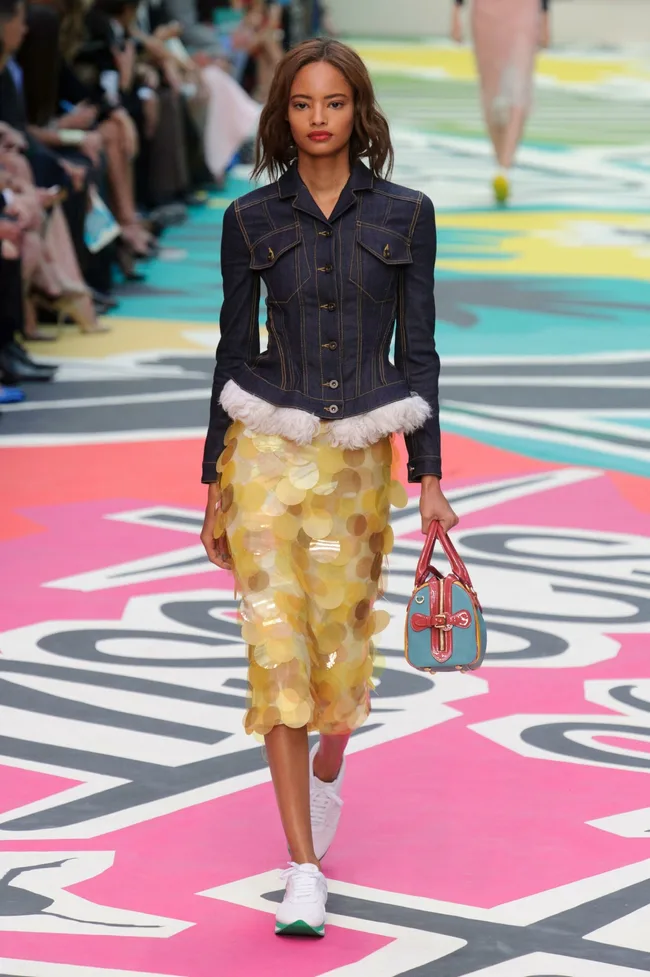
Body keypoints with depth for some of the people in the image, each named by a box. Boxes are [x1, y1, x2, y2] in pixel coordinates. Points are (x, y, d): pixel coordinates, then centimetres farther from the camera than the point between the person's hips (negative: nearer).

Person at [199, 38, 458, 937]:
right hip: (267, 452, 0)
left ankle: (328, 769, 44)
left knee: (342, 646, 9)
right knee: (279, 652, -6)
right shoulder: (251, 220, 1)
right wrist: (215, 487, 4)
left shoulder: (405, 215, 0)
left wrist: (429, 478, -3)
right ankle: (305, 871, -1)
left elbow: (417, 352, 2)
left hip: (360, 458, 0)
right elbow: (234, 352, 5)